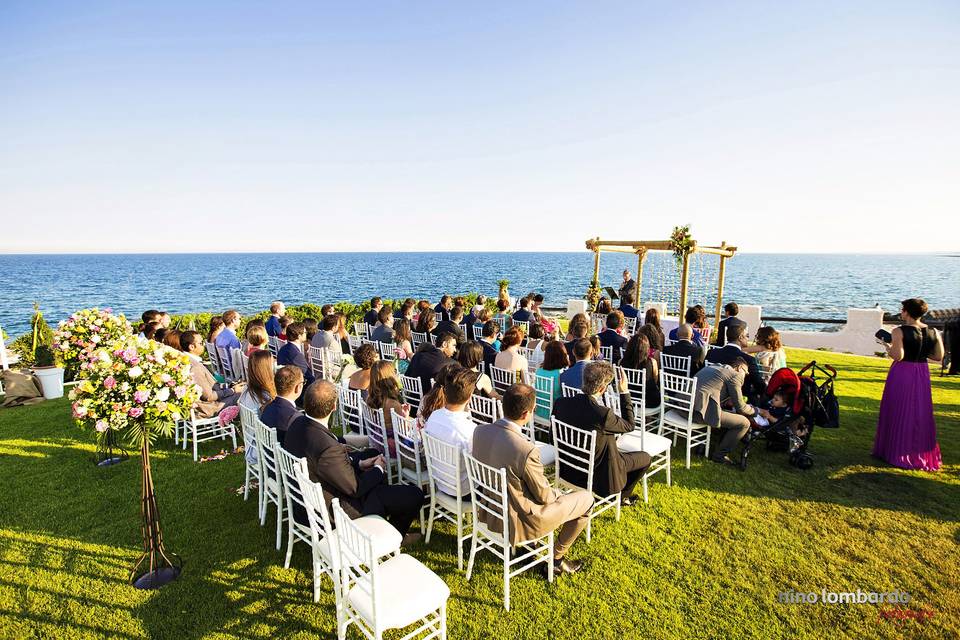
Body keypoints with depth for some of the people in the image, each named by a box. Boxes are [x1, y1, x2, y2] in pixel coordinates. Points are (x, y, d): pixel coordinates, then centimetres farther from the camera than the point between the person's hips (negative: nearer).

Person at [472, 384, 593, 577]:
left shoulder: (480, 430, -12)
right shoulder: (526, 450, -33)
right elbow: (544, 495, -17)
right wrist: (559, 494, 6)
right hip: (516, 521, -7)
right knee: (586, 499, 9)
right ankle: (556, 558, 22)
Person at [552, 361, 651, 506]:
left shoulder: (560, 403, -16)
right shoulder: (603, 414, -33)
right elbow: (629, 425, -11)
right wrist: (624, 392, -8)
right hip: (596, 475, -6)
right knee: (645, 457, 15)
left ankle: (620, 494, 40)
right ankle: (621, 495, 33)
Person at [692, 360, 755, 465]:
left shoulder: (712, 367, 26)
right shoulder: (735, 375, 2)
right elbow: (740, 407, 5)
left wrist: (729, 400, 40)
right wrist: (756, 410, 23)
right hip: (701, 411, -9)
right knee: (744, 423, 4)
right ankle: (719, 455, 13)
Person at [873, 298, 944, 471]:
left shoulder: (899, 331, -15)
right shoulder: (933, 332, 1)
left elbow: (898, 356, -21)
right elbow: (938, 357, 4)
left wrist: (887, 346, -3)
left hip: (902, 374, -5)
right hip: (922, 375, 5)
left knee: (899, 413, 7)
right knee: (921, 414, 15)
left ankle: (898, 452, 14)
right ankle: (923, 454, 24)